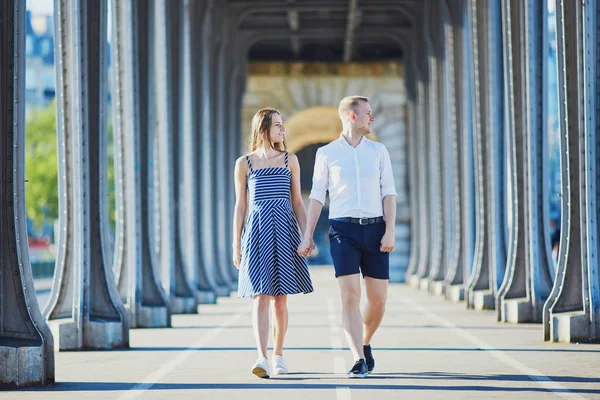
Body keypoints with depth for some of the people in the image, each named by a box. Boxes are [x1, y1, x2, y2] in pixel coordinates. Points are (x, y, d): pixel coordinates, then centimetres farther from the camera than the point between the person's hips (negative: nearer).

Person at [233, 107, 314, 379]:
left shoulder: (290, 160, 10)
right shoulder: (244, 164, 5)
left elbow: (297, 202, 11)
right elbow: (240, 207, 7)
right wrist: (236, 246, 4)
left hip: (284, 232, 2)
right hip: (257, 233, -2)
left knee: (280, 300, 5)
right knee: (261, 298, -11)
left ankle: (278, 355, 18)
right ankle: (262, 359, -20)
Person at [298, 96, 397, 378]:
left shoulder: (378, 151, 10)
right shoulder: (327, 153, 5)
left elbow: (388, 193, 5)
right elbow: (317, 197, 6)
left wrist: (390, 231, -6)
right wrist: (307, 236, 1)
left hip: (375, 228, 2)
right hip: (343, 229, -2)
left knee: (378, 299, 2)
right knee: (350, 295, -14)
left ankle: (365, 344, 29)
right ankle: (359, 361, -15)